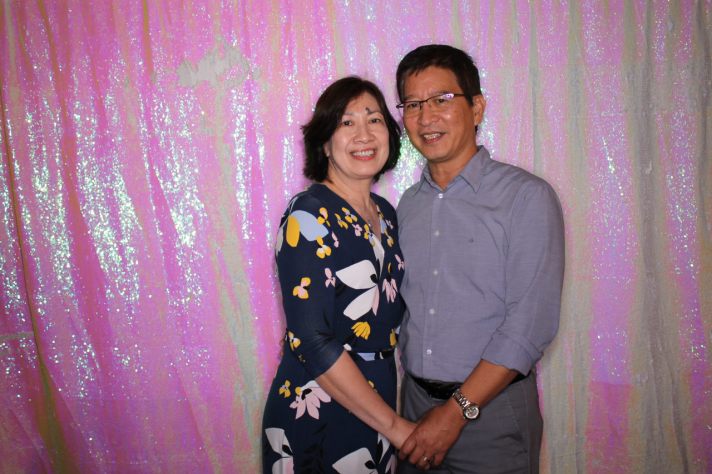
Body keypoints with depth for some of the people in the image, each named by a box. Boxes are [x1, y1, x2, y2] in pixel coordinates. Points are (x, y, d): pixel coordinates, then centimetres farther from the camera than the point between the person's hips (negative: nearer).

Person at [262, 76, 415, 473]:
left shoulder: (385, 213, 5)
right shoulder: (310, 216, -17)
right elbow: (314, 343, -22)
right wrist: (395, 426, -17)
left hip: (377, 403, 7)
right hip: (318, 418, -6)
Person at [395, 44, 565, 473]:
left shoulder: (527, 197, -11)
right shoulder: (408, 204, 7)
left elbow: (530, 323, -16)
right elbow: (405, 307, 10)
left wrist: (458, 410, -17)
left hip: (493, 409, -4)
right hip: (417, 403, 5)